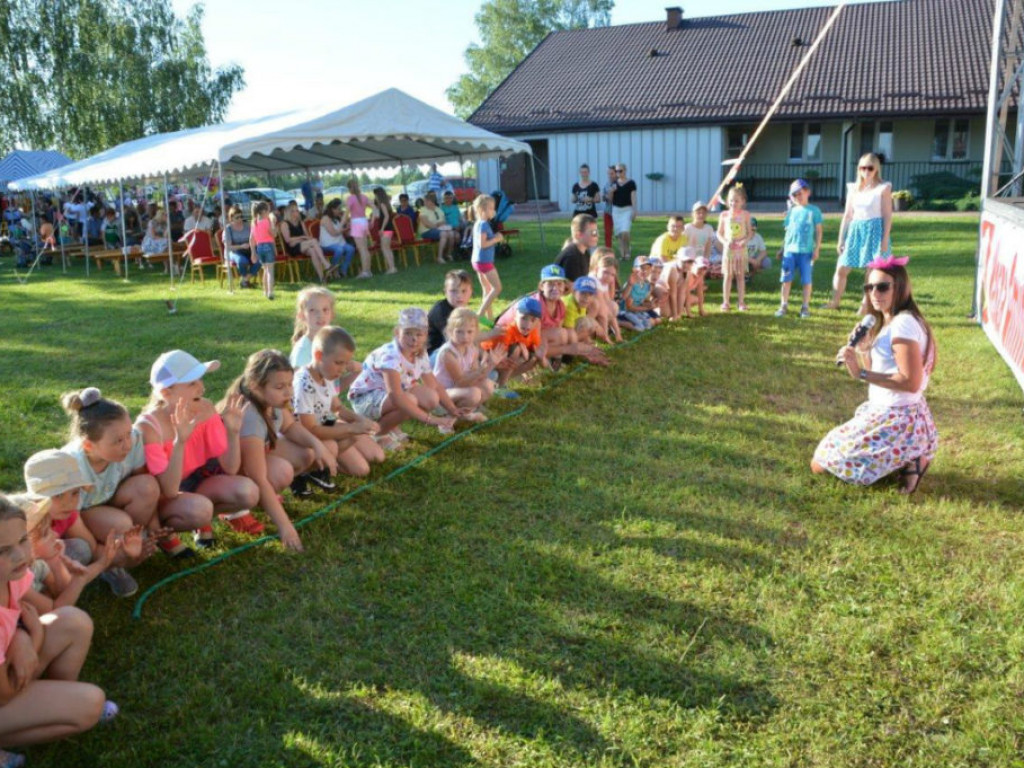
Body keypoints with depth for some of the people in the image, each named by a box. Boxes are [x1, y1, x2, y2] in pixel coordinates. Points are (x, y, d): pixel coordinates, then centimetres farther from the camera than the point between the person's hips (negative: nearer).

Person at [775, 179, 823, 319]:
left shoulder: (814, 210, 2)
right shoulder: (791, 211, 11)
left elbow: (818, 231, 2)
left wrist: (817, 248, -3)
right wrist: (783, 248, 14)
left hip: (806, 251, -3)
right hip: (790, 250, 3)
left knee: (807, 280, 3)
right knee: (786, 279, 3)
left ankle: (805, 306, 12)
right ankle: (784, 305, 10)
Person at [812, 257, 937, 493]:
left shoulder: (904, 323, -21)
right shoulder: (888, 322, 10)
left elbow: (911, 382, -26)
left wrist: (861, 373, -25)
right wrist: (857, 353, -4)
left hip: (896, 421, -10)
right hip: (887, 414, 10)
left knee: (821, 464, -4)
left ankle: (906, 463, -3)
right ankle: (903, 459, 12)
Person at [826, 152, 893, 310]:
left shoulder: (883, 188, -2)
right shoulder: (853, 188, 10)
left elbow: (887, 215, -5)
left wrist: (885, 239, -12)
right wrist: (841, 239, 10)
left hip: (874, 230, -5)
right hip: (855, 230, 5)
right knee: (841, 269, 4)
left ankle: (867, 305, 7)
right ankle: (835, 302, 16)